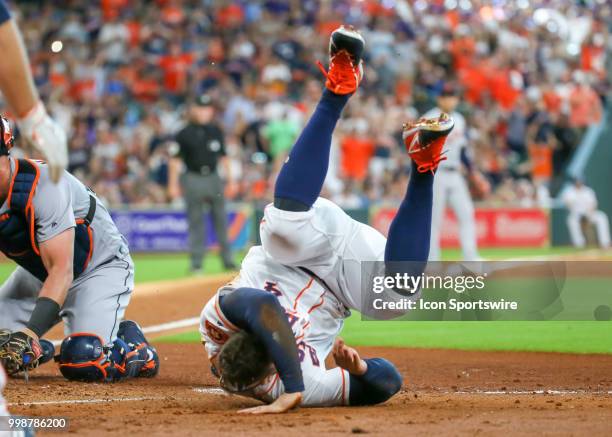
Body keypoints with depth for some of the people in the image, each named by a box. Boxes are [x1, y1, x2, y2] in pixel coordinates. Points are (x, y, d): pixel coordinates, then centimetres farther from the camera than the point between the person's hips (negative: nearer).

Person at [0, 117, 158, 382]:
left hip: (101, 268, -6)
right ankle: (38, 350, 20)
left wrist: (29, 332, -49)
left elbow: (62, 270, -38)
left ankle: (132, 346, 5)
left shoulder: (43, 185, -34)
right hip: (37, 274, 6)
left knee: (83, 362, -25)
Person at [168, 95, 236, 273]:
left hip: (213, 178, 3)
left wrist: (230, 179, 11)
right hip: (193, 179, -3)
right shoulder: (185, 133, -1)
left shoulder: (216, 131, 9)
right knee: (195, 222, 0)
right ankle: (196, 262, 5)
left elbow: (223, 156, 15)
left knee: (221, 220, 4)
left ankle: (228, 260, 10)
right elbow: (175, 159, -1)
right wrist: (173, 184, -6)